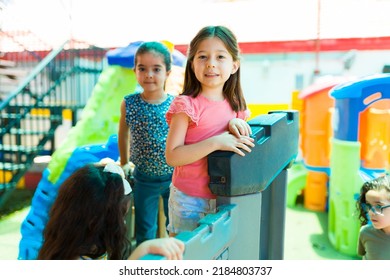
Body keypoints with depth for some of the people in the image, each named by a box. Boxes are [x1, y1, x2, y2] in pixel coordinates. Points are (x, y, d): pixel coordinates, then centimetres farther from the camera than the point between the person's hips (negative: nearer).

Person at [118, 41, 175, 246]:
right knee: (144, 231, 15)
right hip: (144, 179, 0)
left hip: (174, 176, 0)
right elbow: (123, 134, 6)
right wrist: (124, 163, 14)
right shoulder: (129, 104, -8)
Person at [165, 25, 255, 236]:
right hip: (189, 200, -4)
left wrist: (236, 123, -7)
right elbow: (172, 156, -20)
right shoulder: (186, 105, -15)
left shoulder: (235, 105, 1)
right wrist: (215, 143, -28)